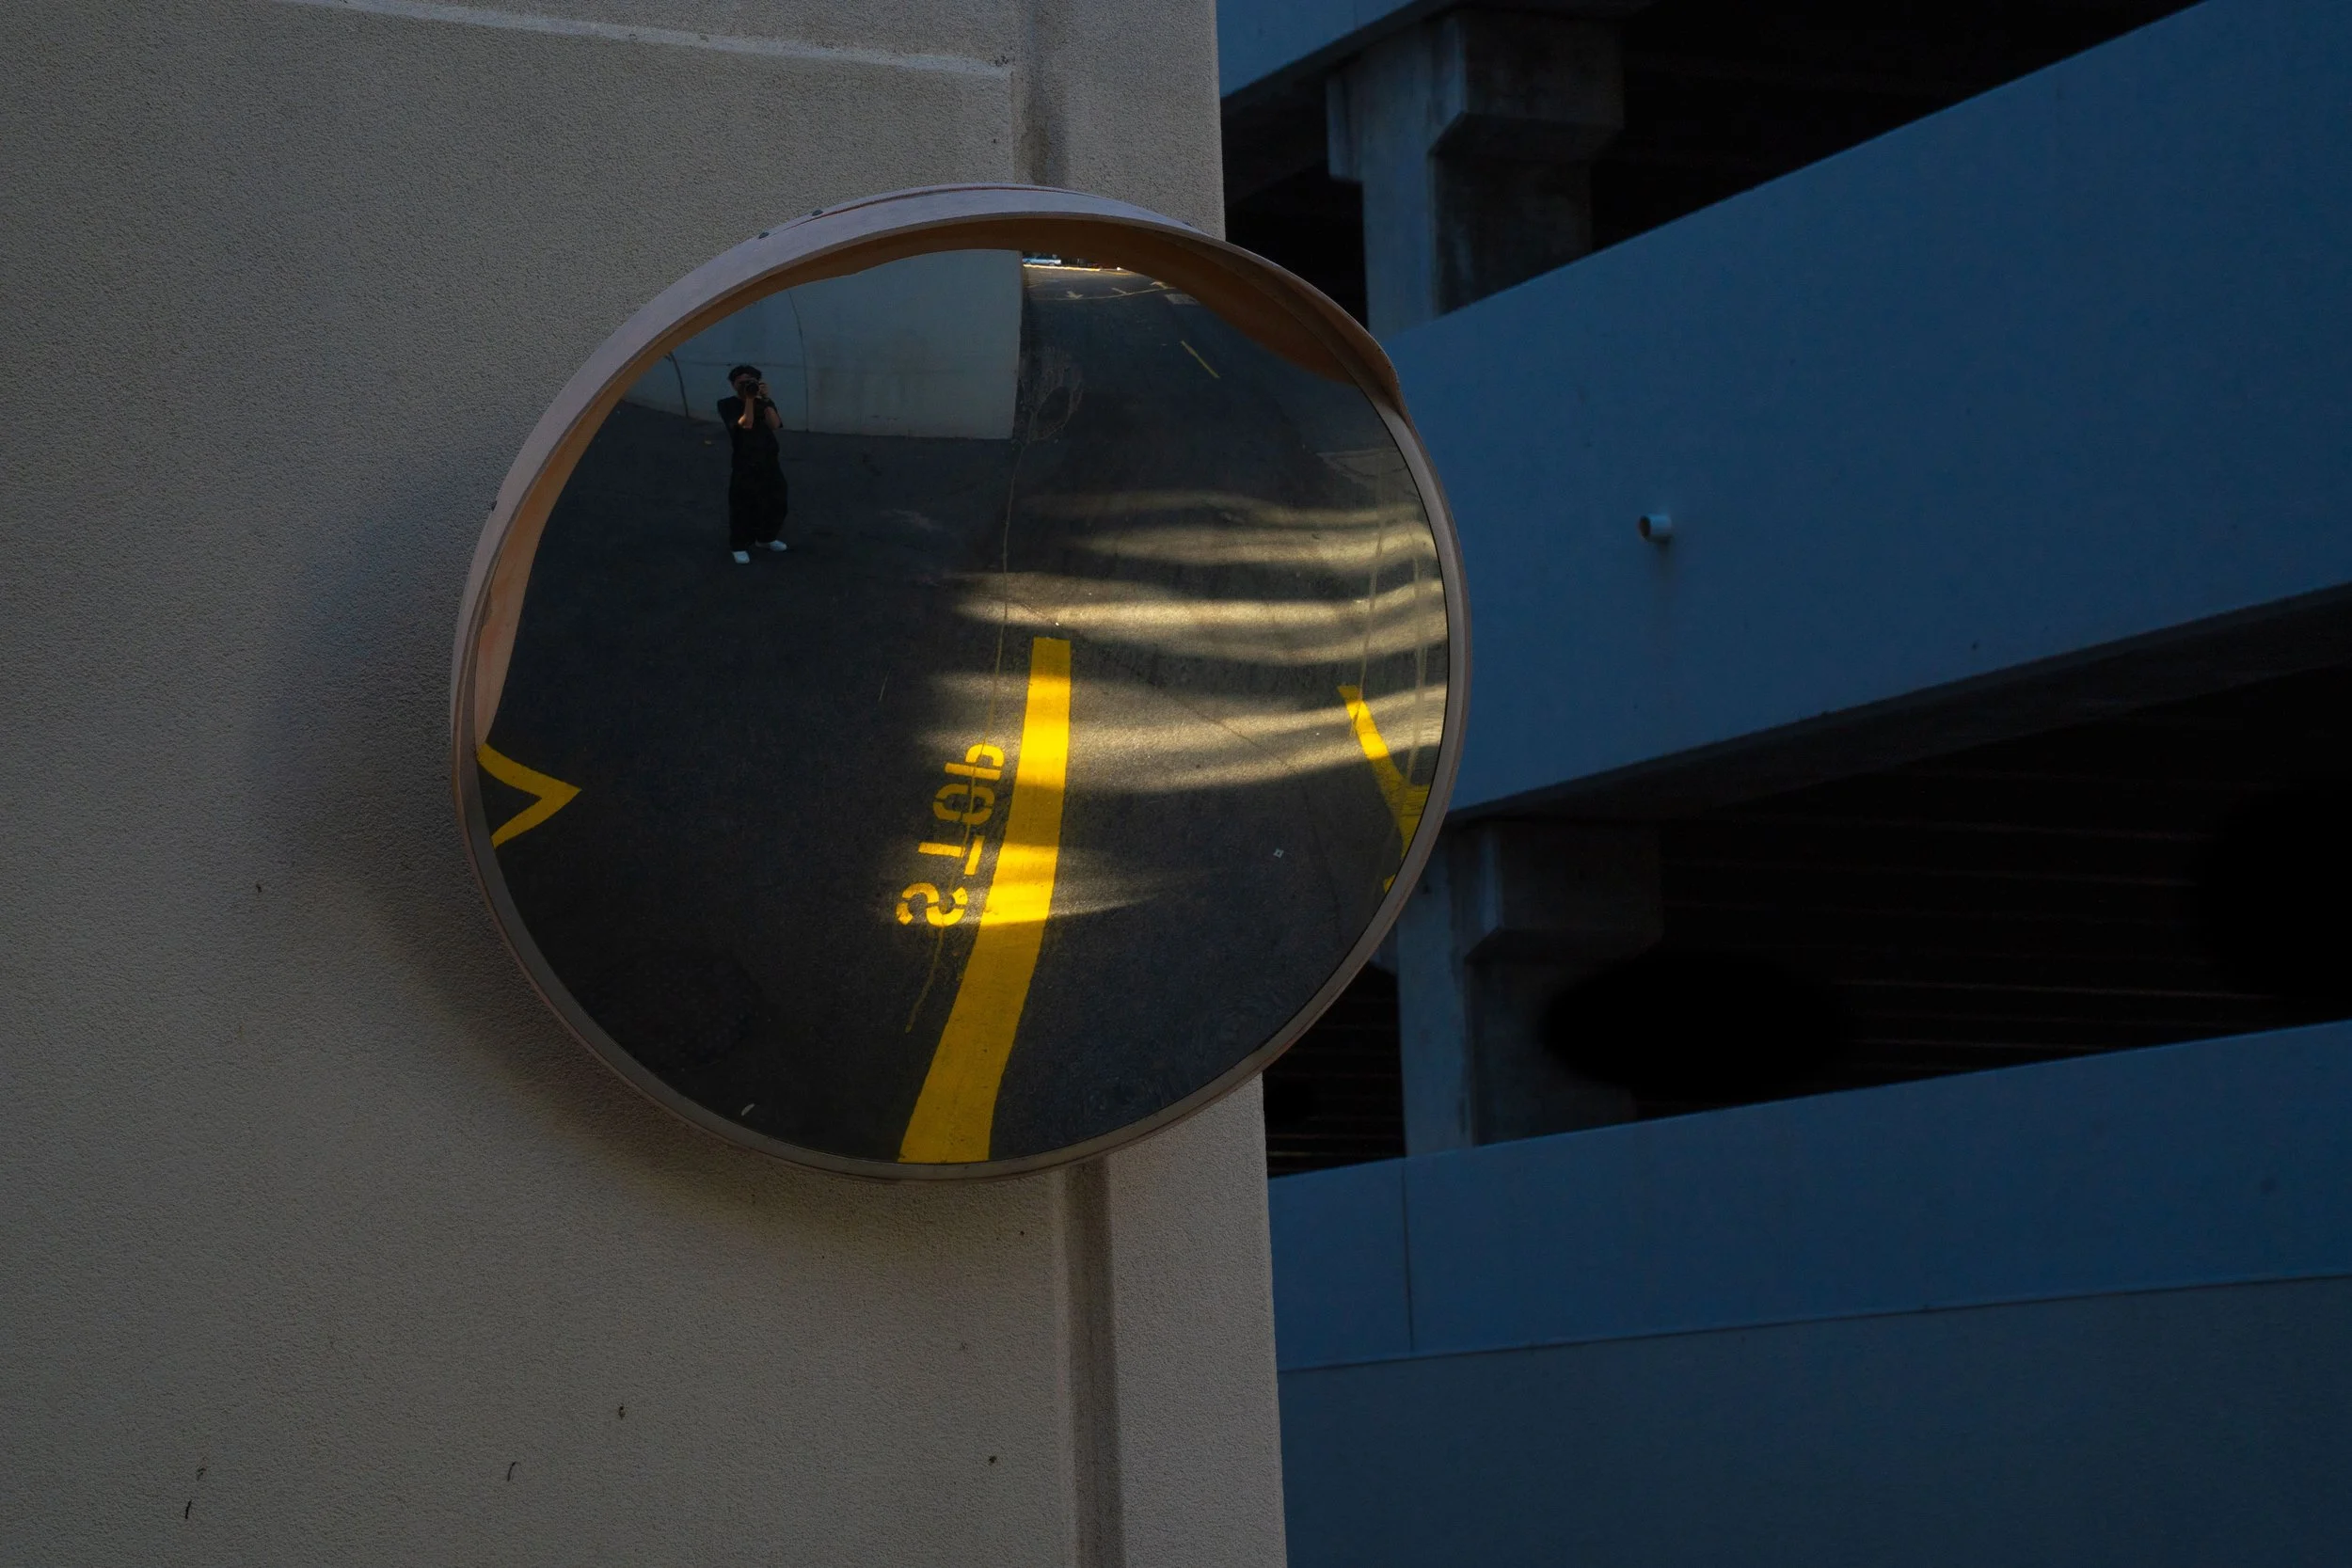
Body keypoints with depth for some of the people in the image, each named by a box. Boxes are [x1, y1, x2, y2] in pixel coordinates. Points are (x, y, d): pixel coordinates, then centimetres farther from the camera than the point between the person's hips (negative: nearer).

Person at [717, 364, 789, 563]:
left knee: (775, 502, 14)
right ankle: (739, 546, 4)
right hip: (744, 465, -5)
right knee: (742, 506, -6)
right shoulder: (728, 405, -5)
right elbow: (745, 423, -20)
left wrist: (765, 399, -15)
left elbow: (775, 424, -11)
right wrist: (749, 399, -19)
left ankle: (766, 537, 34)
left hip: (769, 462, 5)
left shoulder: (765, 403, 8)